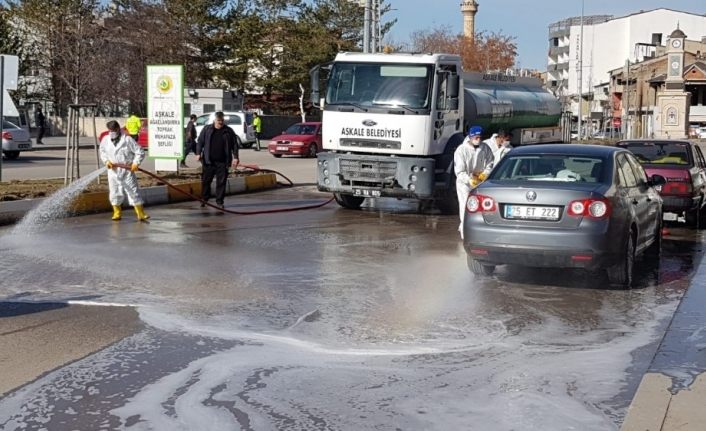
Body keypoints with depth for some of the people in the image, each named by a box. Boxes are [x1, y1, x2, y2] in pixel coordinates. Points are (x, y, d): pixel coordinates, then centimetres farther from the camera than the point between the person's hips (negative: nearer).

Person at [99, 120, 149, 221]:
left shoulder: (127, 139, -9)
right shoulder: (105, 140, 3)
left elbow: (140, 152, -5)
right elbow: (103, 152, 19)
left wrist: (136, 163, -16)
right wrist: (106, 161, 1)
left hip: (127, 171, -3)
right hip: (113, 171, 3)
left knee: (133, 191, -3)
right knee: (114, 193, 7)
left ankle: (141, 214, 0)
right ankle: (117, 213, 22)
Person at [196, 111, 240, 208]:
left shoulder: (228, 131, 5)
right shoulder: (207, 129, 6)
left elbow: (234, 145, 6)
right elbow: (200, 142, 8)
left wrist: (235, 157, -2)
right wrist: (198, 153, -2)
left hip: (222, 162, 0)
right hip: (208, 161, 0)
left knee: (221, 182, 1)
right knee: (206, 180, 4)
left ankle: (219, 201, 9)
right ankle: (204, 199, 17)